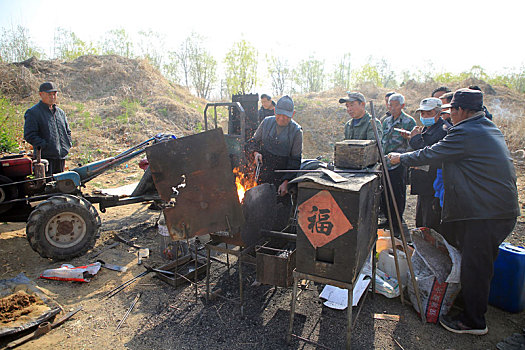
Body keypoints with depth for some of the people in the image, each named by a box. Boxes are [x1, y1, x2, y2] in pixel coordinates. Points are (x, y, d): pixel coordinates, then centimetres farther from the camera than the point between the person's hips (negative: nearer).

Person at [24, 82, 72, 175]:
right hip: (45, 157, -6)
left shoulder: (60, 112, 17)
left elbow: (68, 131, 25)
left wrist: (67, 145, 10)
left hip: (61, 157, 6)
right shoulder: (33, 113, -3)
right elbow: (29, 135, -9)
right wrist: (45, 146, -17)